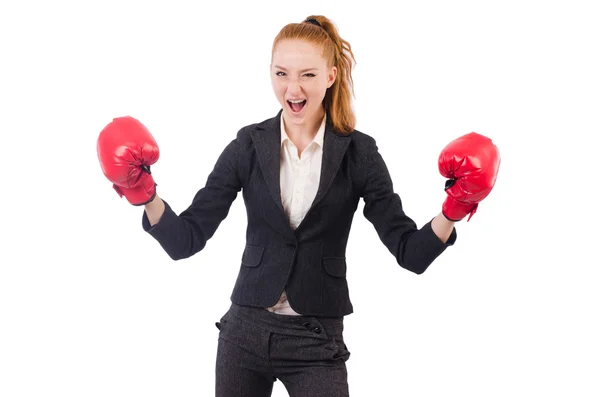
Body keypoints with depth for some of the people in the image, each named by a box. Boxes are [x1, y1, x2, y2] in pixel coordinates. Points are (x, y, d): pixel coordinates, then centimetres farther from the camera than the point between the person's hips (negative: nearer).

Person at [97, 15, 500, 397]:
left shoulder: (358, 152, -4)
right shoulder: (249, 145, -2)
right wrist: (144, 193, -20)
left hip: (317, 342, -1)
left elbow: (410, 252, -7)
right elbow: (186, 240, -4)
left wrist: (453, 210, -24)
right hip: (245, 330, 2)